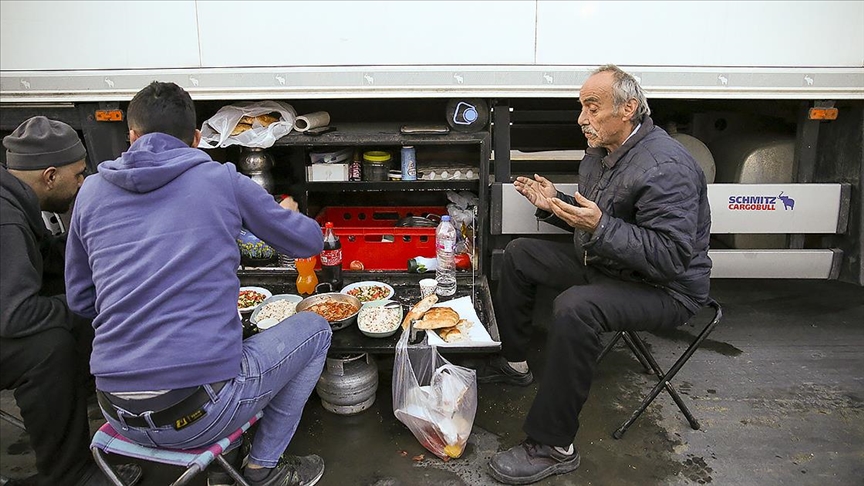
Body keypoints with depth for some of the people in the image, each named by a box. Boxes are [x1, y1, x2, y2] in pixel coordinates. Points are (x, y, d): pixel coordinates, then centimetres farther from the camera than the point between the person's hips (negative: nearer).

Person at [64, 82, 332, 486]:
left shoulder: (91, 190, 7)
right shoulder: (222, 180, -3)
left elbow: (79, 300, 16)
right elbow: (309, 241, 8)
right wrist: (285, 213, 30)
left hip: (118, 415, 6)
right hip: (199, 411, -5)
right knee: (313, 328, 17)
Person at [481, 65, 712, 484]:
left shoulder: (666, 167, -25)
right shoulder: (601, 152, 5)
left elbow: (672, 257, -30)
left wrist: (601, 227, -36)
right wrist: (554, 205, -2)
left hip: (666, 289, -10)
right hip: (601, 264, 10)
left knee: (574, 307, -38)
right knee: (519, 253, 12)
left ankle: (554, 447, -23)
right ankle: (513, 363, 22)